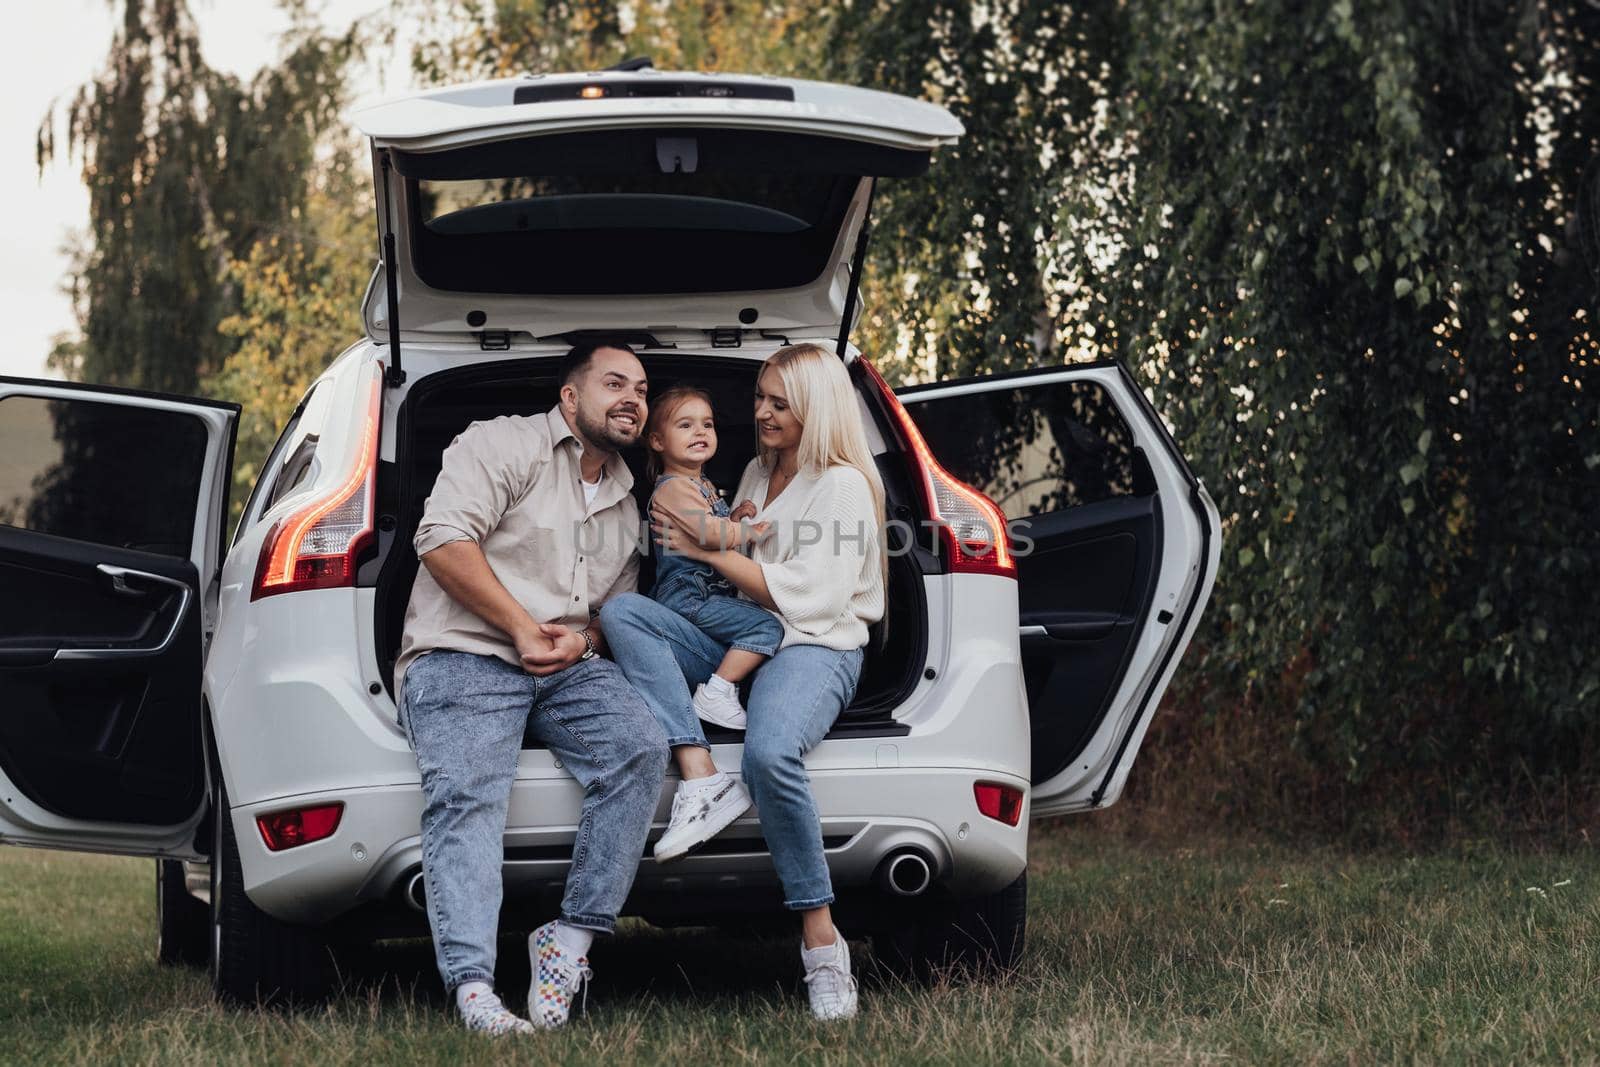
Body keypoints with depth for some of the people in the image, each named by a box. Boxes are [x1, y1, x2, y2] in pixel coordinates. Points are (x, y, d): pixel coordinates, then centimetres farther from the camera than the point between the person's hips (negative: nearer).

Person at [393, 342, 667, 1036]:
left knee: (641, 749, -24)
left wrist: (584, 638, 3)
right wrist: (523, 628, -11)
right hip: (462, 658, -6)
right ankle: (472, 988, -42)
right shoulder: (505, 445, 3)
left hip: (569, 668, 6)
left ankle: (571, 940, -22)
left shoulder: (625, 504, 25)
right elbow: (443, 537, -10)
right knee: (466, 795, -29)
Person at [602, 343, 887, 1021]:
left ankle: (820, 939, -28)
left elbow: (807, 596, -13)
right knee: (622, 612, -16)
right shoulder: (757, 473, 21)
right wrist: (693, 537, 10)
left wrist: (710, 551, -9)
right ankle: (701, 783, -31)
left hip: (815, 649, -8)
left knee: (769, 754, -40)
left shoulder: (843, 487, -4)